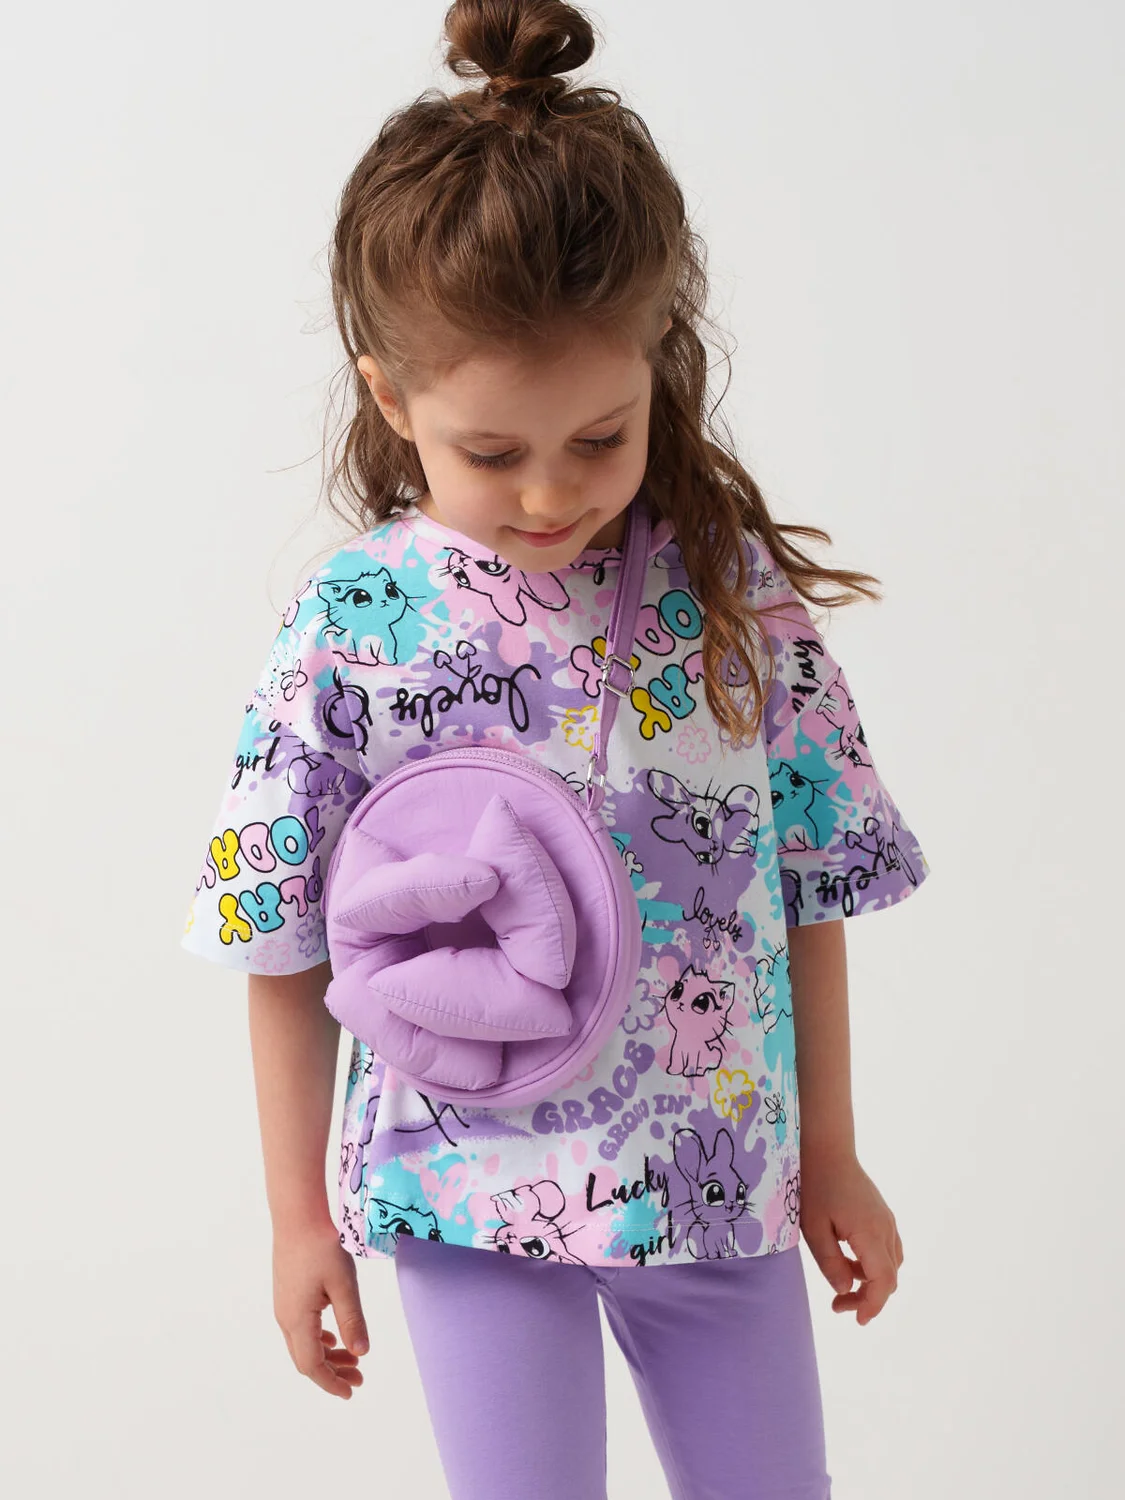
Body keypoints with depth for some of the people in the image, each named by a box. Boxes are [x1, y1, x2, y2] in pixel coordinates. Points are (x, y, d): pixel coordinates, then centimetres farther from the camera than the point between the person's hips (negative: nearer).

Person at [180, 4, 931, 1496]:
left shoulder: (729, 588, -8)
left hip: (722, 1179, 2)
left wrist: (832, 1155, 7)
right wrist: (299, 1212, 1)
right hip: (471, 1193, -2)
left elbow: (812, 887, 1)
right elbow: (288, 950, -4)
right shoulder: (346, 633, -12)